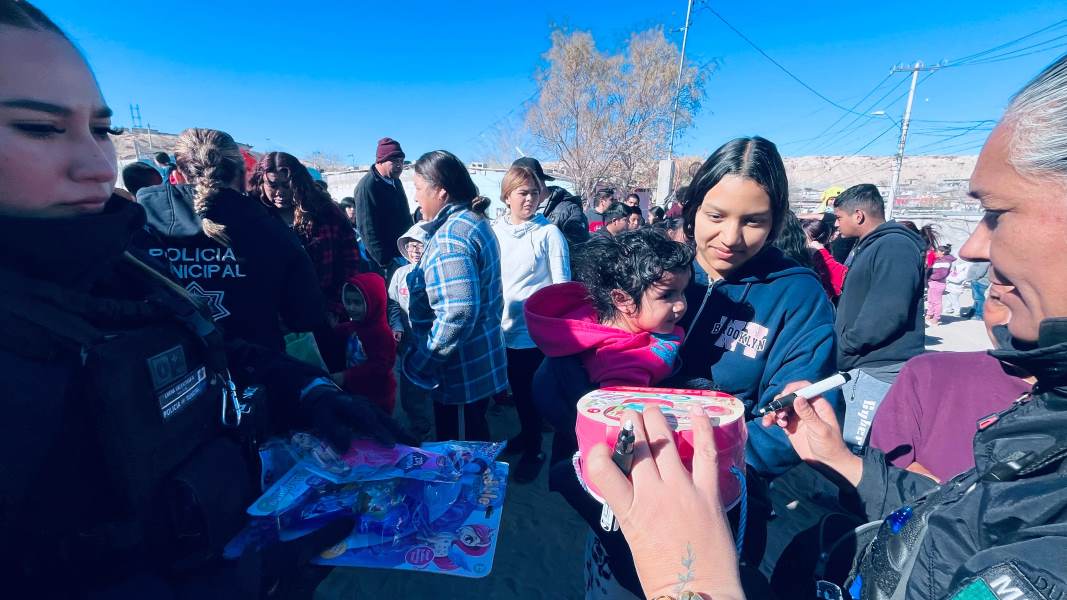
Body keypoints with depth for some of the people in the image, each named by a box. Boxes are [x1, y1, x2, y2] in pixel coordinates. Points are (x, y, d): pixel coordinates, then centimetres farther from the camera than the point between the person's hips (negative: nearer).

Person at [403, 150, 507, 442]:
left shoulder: (450, 235, -22)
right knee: (475, 449, 25)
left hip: (460, 375, -10)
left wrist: (420, 362, -21)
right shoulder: (476, 221, 10)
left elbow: (457, 312, -31)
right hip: (482, 364, 10)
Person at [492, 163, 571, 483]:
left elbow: (562, 284, -7)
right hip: (505, 328, 5)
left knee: (531, 392, 7)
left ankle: (533, 450, 29)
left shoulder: (548, 233, -10)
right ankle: (527, 433, 43)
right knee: (517, 389, 20)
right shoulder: (494, 231, 3)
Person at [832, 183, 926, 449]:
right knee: (851, 448, 17)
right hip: (860, 368, 10)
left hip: (879, 371, -10)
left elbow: (888, 313, -23)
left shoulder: (895, 246, -13)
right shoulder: (867, 247, 19)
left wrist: (845, 343, -14)